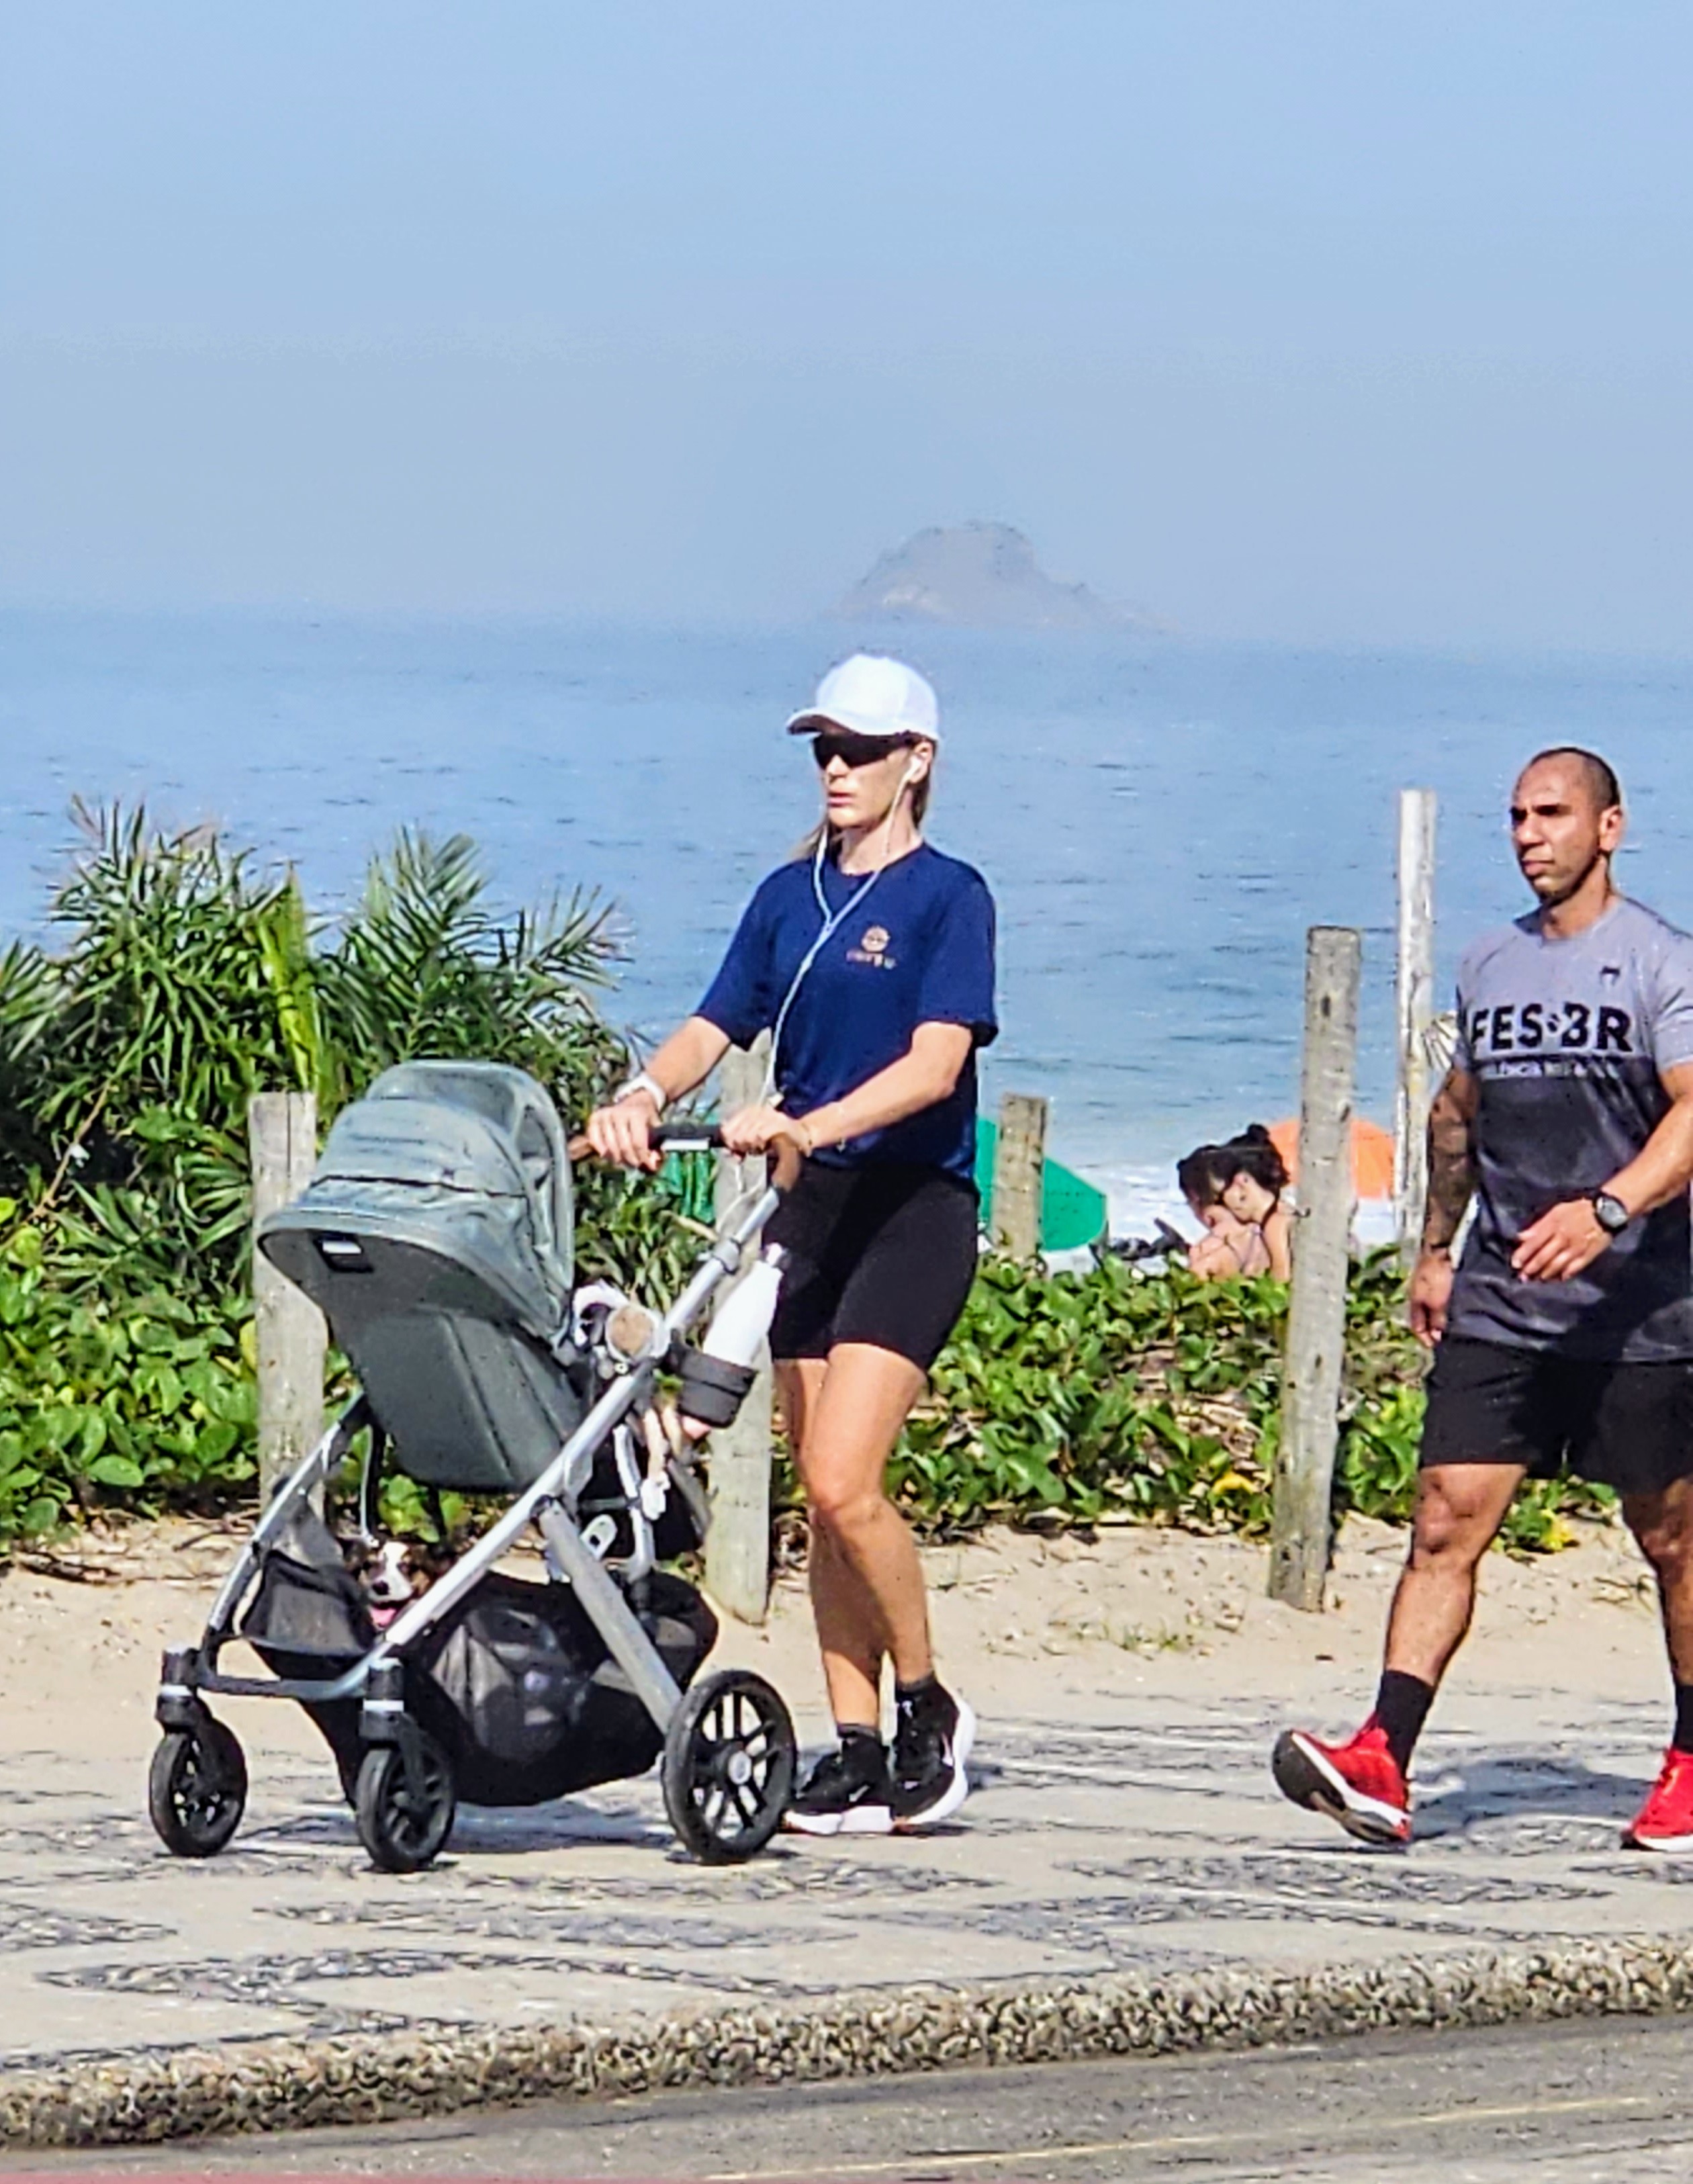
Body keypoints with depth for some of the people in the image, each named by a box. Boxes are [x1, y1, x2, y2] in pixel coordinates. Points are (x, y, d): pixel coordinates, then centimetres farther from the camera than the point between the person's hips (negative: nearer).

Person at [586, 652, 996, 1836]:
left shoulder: (948, 897, -7)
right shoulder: (789, 897, 12)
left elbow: (936, 1063, -17)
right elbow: (713, 1027, 7)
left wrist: (810, 1124, -31)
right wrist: (646, 1093, -15)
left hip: (912, 1208, -6)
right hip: (809, 1207, 6)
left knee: (842, 1479, -17)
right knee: (824, 1496, 5)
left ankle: (929, 1709, 2)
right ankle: (857, 1752, 10)